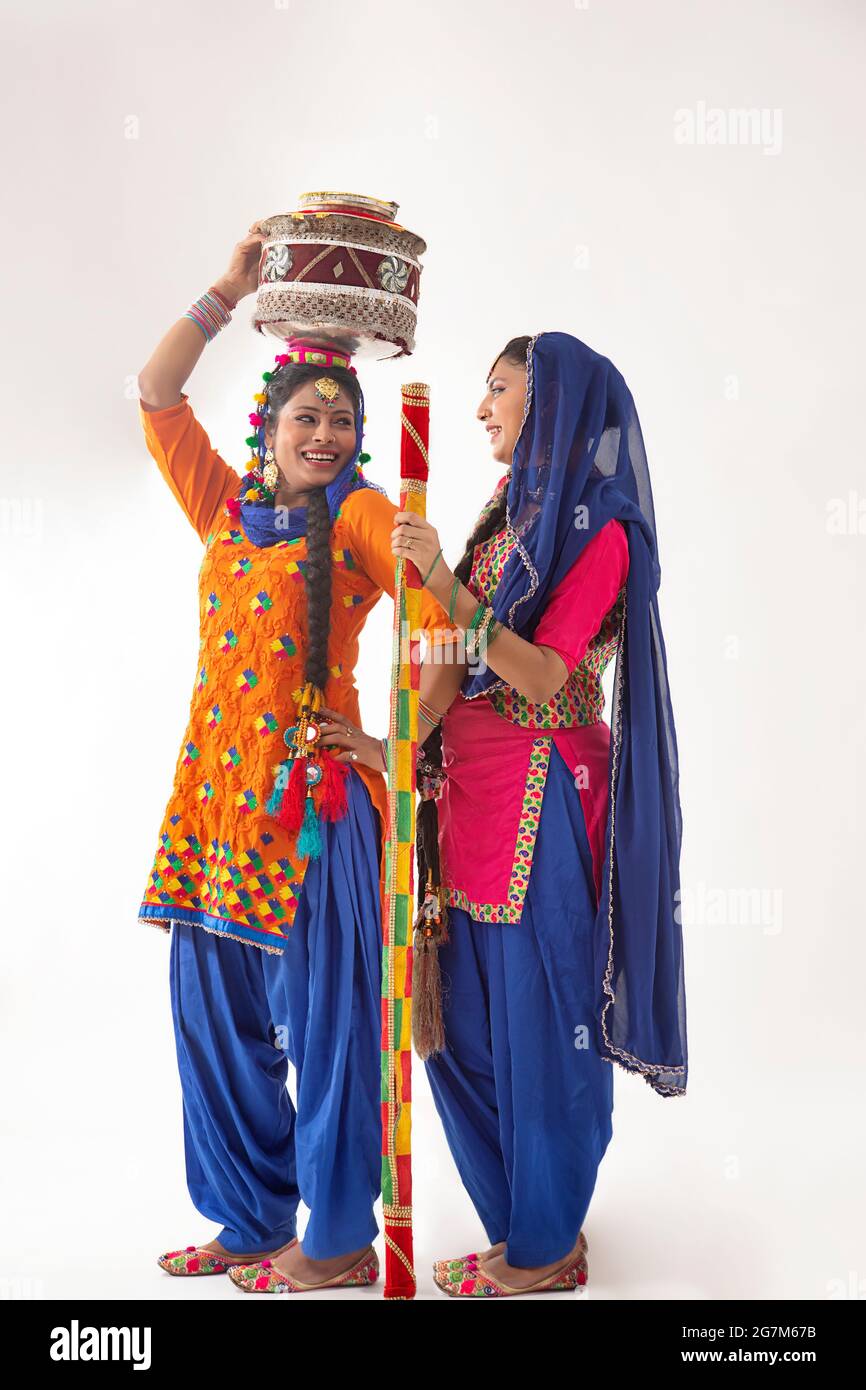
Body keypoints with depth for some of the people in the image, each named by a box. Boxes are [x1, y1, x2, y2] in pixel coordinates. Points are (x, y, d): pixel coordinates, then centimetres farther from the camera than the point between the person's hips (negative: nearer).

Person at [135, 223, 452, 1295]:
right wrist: (229, 291, 8)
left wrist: (400, 743, -20)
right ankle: (250, 1222, 29)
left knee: (319, 1013, 1)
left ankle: (339, 1243, 17)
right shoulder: (227, 510, 14)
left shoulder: (358, 515, -2)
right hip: (214, 783, 6)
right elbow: (155, 394, 11)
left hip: (310, 792, -6)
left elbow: (436, 610, -17)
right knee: (214, 1015, 12)